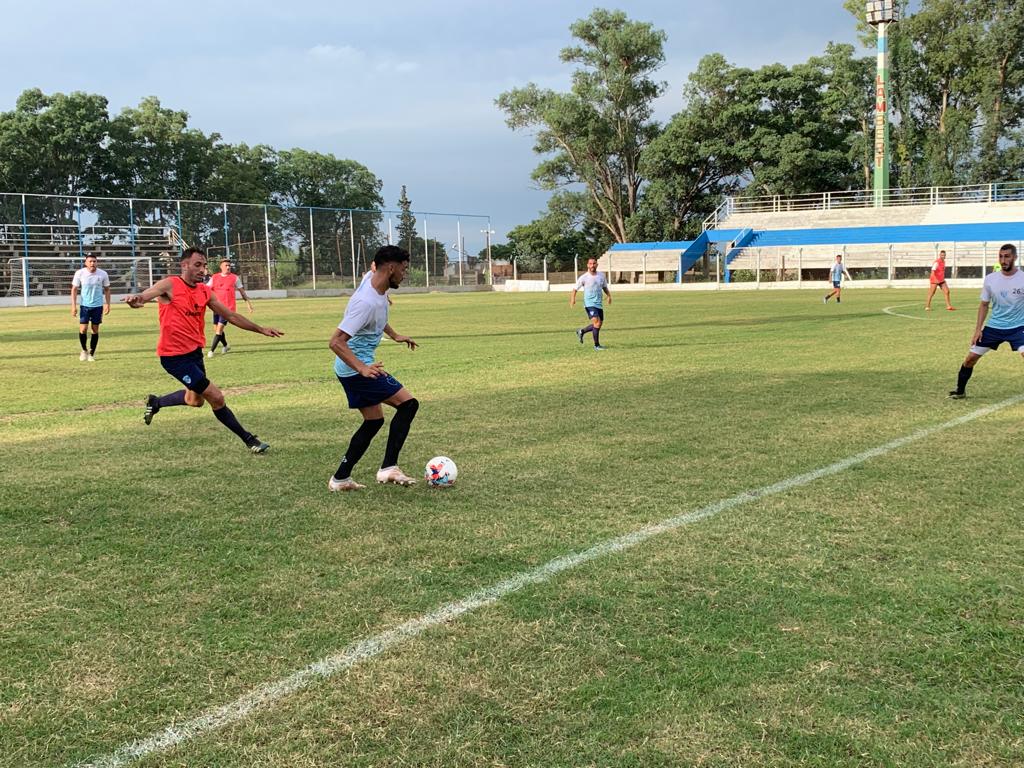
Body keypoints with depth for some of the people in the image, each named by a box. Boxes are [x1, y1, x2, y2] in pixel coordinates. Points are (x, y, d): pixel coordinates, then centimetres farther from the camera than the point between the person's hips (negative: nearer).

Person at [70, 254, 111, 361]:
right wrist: (73, 306, -6)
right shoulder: (80, 273, -7)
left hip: (98, 306, 1)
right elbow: (74, 289, 0)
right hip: (84, 305, -1)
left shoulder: (103, 274, -5)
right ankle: (84, 350, 18)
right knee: (83, 329, -7)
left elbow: (107, 289, 7)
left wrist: (107, 304, 1)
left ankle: (92, 354, 17)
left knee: (95, 330, 4)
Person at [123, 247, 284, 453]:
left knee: (195, 400, 24)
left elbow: (230, 315, 13)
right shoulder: (169, 285, -13)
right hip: (175, 356, -8)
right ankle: (248, 440, 4)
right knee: (216, 398, -9)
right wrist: (136, 299, -55)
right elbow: (147, 294, -30)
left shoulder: (205, 291, 5)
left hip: (195, 351, 8)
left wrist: (261, 329, 12)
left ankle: (155, 403, 47)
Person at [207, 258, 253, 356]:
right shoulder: (214, 277, 6)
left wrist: (249, 303, 9)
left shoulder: (235, 278, 1)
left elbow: (242, 291, 9)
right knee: (217, 330, 12)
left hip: (228, 308, -4)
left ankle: (211, 351, -6)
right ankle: (225, 346, 35)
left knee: (219, 329, -12)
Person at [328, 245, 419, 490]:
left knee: (373, 420, 16)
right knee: (408, 404, -11)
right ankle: (388, 468, -9)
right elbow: (336, 342, -30)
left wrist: (394, 335, 29)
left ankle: (340, 478, 20)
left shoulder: (374, 282, 2)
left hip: (352, 369, 10)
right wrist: (363, 368, -38)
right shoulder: (367, 302, -27)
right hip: (356, 369, -10)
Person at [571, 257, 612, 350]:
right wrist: (573, 298, -16)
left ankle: (581, 332, 34)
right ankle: (596, 345, -8)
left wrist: (609, 295, 3)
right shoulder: (584, 277, -8)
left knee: (599, 324, 12)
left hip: (599, 304, 6)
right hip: (589, 304, -6)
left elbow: (605, 287, 20)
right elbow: (575, 288, 0)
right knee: (597, 322, -19)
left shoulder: (602, 275, 5)